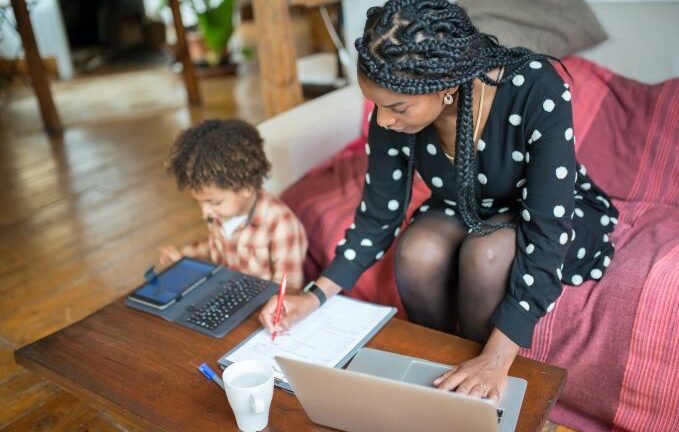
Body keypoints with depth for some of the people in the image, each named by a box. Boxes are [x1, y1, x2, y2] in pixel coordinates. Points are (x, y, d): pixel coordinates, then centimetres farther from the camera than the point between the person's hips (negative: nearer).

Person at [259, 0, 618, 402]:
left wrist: (497, 357, -40)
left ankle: (482, 394, -7)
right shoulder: (392, 118, -21)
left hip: (559, 214, -2)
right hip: (465, 212, 3)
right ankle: (439, 374, -2)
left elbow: (547, 233, -35)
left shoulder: (537, 89, -34)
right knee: (416, 252, -28)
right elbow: (378, 218, -10)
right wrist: (317, 295, -21)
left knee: (486, 251, -34)